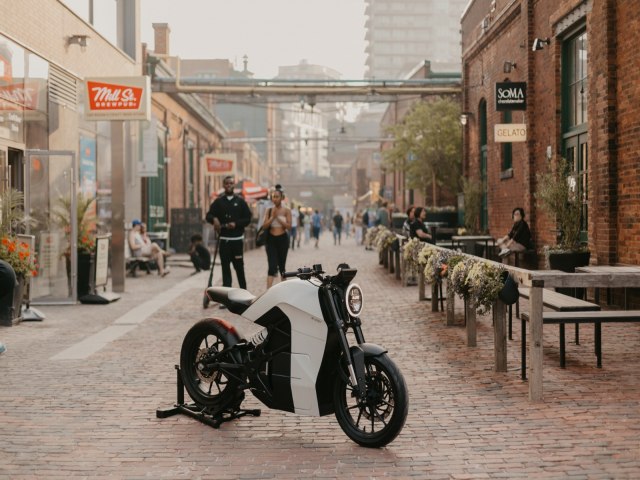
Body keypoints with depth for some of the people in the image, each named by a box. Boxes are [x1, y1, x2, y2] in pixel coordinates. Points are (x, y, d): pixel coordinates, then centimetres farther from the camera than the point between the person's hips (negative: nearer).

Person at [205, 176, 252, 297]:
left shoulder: (240, 201, 4)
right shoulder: (218, 202, 7)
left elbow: (248, 218, 2)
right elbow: (209, 215, 4)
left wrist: (236, 224, -14)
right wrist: (214, 219, -18)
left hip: (237, 239, -1)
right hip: (223, 239, 1)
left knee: (239, 267, 3)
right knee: (225, 268, 2)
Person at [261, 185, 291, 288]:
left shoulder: (286, 211, -1)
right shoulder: (269, 210, 5)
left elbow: (289, 226, -10)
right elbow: (265, 225, -2)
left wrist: (278, 217, -16)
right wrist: (272, 216, -14)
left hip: (282, 239, -1)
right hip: (271, 239, 1)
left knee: (281, 265, 11)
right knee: (272, 266, -11)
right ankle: (268, 289, -19)